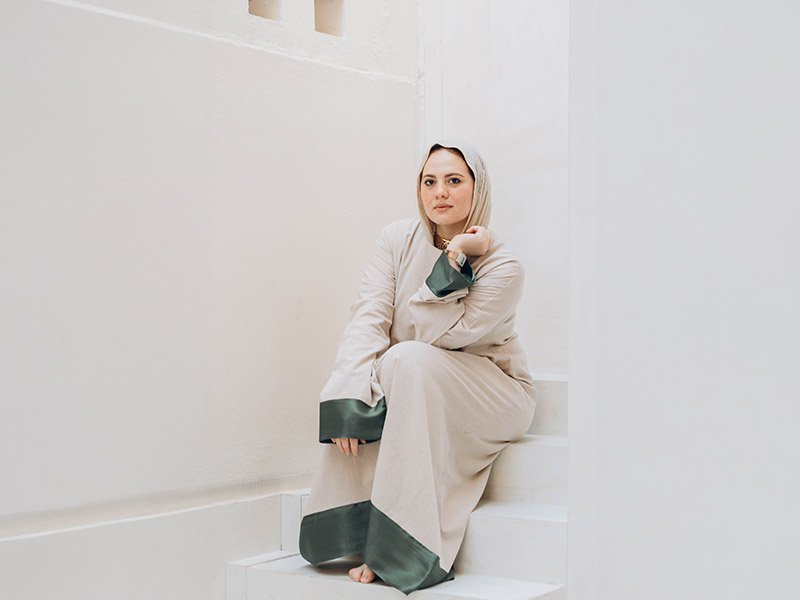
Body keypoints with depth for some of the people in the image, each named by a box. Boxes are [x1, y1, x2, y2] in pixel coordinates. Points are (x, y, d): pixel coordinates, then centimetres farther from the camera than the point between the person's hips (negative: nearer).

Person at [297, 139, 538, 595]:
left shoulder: (502, 267, -15)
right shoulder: (399, 239, -3)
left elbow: (437, 336, -22)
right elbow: (369, 316, -16)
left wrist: (453, 262, -26)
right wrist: (348, 398, -30)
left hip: (494, 395, -4)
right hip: (414, 388, 4)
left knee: (408, 360, -34)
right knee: (355, 389, -29)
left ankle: (406, 550, -33)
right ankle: (365, 541, -24)